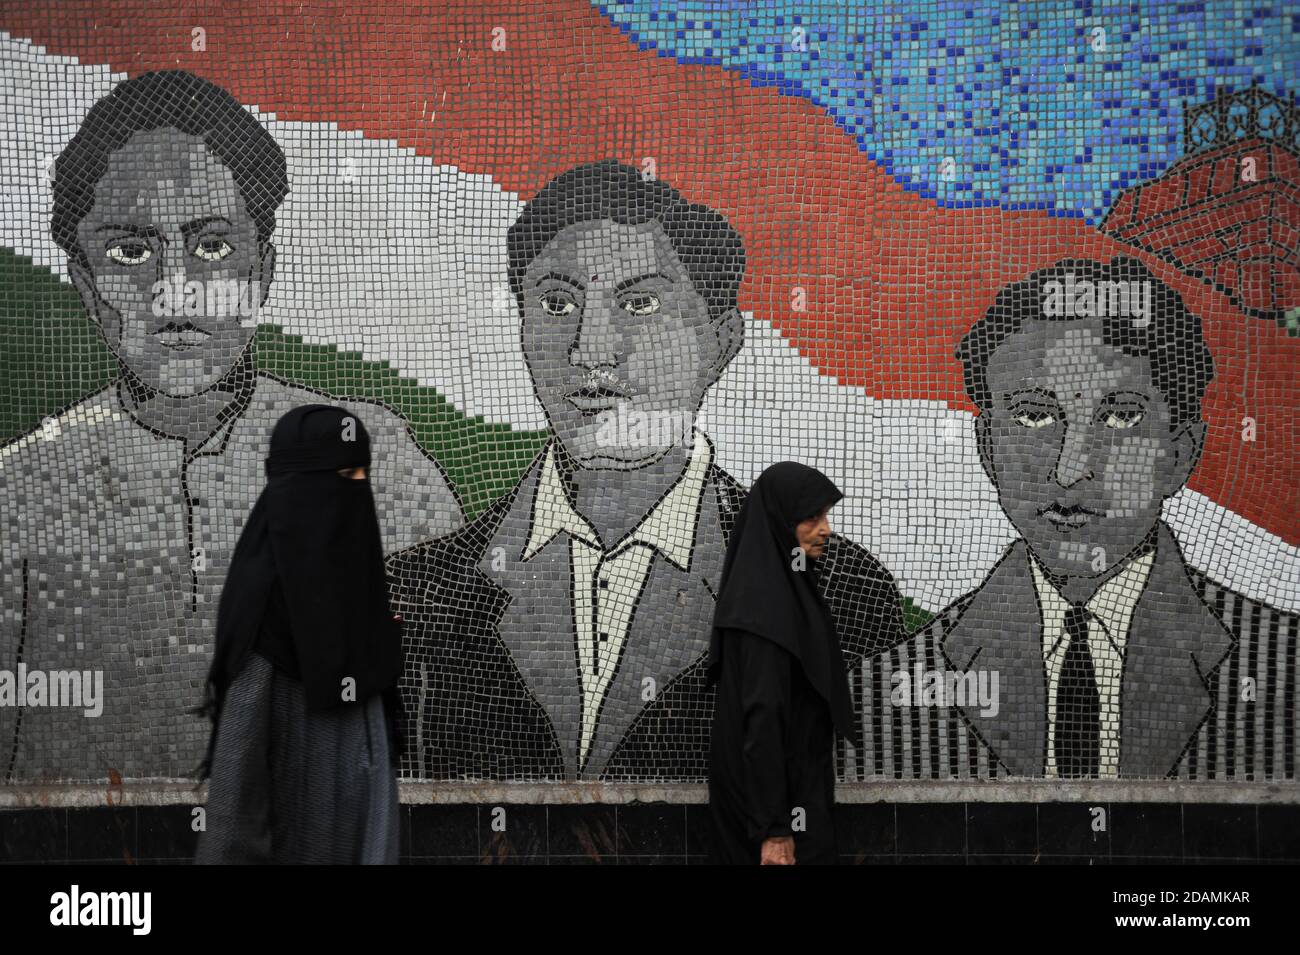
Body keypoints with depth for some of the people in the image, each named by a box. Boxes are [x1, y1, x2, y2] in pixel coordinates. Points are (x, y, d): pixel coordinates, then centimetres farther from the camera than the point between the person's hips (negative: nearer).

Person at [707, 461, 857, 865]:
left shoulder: (783, 588, 10)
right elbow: (761, 715, -24)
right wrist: (774, 828, -26)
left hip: (793, 780, 10)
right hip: (774, 788, -10)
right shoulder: (764, 602, -20)